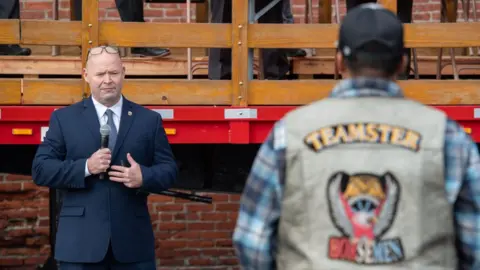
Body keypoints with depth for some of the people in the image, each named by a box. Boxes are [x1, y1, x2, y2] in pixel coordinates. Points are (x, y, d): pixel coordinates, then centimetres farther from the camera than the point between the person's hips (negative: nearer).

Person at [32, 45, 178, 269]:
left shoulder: (149, 120, 10)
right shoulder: (64, 118, 6)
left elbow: (169, 170, 8)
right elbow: (40, 169, 0)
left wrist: (144, 177, -14)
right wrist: (85, 168, -14)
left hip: (133, 240, 1)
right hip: (80, 241, -1)